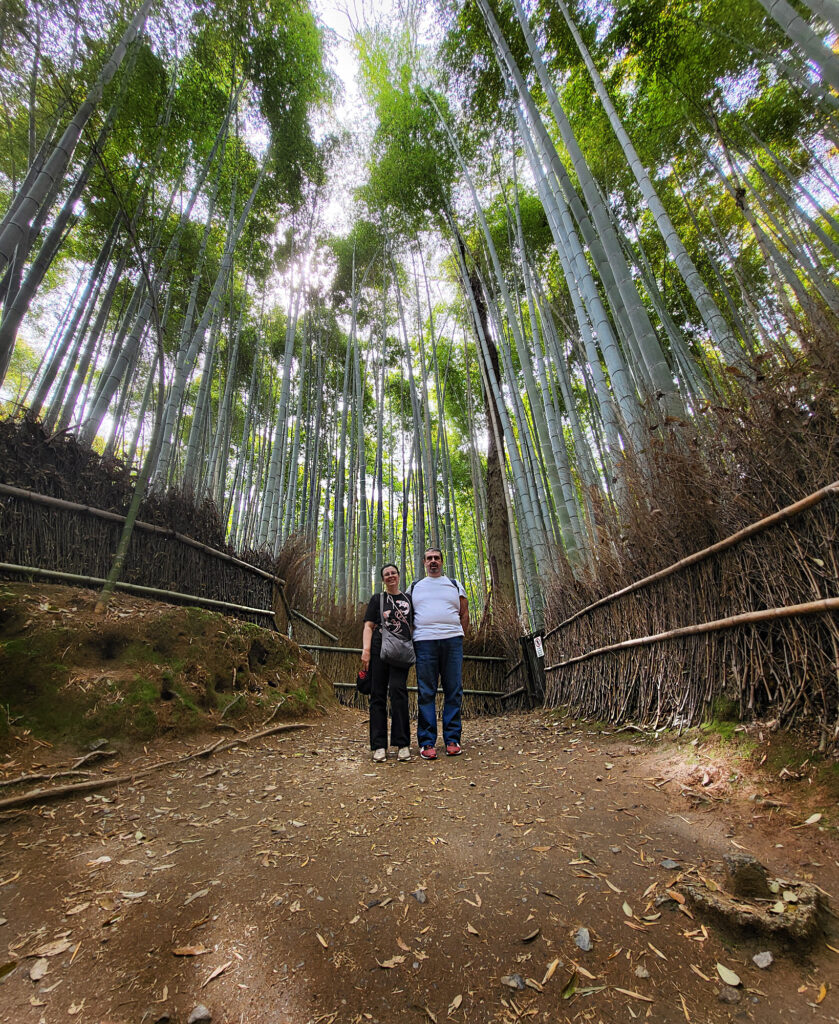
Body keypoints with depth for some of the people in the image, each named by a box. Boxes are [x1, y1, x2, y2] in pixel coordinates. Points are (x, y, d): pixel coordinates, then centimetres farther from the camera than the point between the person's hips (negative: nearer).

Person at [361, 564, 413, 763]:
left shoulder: (408, 599, 15)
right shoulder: (377, 599, 11)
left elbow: (414, 626, 19)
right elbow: (368, 626, 4)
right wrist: (366, 650, -7)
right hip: (378, 650, 0)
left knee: (398, 690, -13)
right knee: (378, 694, -1)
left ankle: (402, 744, -4)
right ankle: (379, 746, 6)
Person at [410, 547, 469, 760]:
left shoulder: (455, 585, 17)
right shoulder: (414, 587, 16)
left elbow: (464, 614, 15)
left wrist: (458, 637, 5)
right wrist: (412, 640, 4)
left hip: (452, 641, 1)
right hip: (424, 642, -1)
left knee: (454, 691, 2)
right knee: (426, 693, -1)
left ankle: (452, 739, 13)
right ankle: (427, 742, 7)